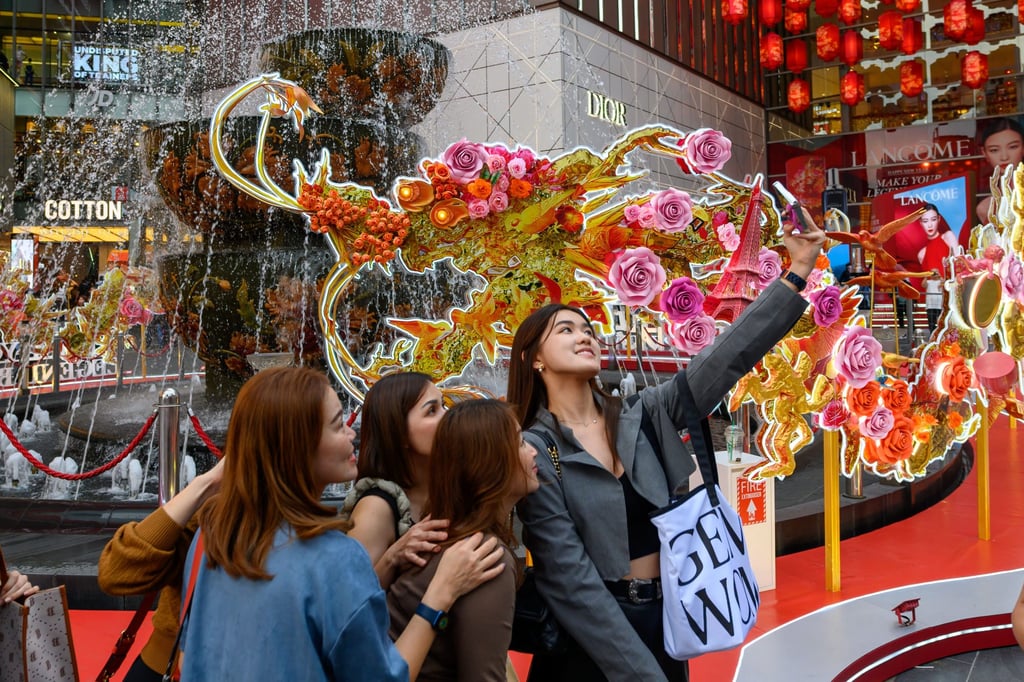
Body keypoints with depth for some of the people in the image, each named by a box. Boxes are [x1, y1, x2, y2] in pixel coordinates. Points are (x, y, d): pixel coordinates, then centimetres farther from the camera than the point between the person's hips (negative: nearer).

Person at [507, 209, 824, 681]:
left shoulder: (643, 416, 2)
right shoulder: (532, 453, -12)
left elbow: (729, 356, -5)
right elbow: (571, 580, -15)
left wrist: (798, 271, -10)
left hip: (666, 619, 5)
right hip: (592, 641, -5)